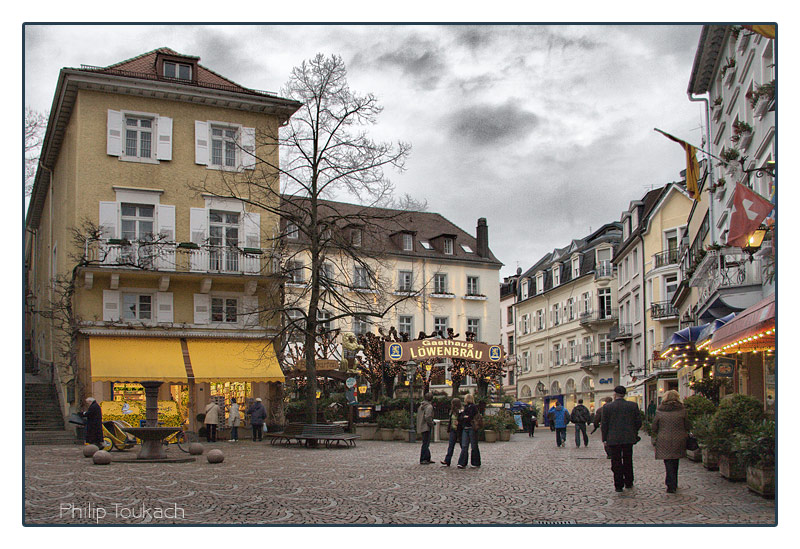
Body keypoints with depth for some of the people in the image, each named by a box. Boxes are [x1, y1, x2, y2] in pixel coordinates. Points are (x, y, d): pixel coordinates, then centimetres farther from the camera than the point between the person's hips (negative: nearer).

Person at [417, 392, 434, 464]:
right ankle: (422, 460, -4)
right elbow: (427, 417, -25)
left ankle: (427, 459, 23)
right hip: (426, 428, -9)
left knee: (426, 444, 16)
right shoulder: (429, 406, -14)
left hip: (421, 427, 9)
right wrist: (431, 423, -11)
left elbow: (418, 416, 16)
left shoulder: (421, 406, 13)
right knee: (425, 444, -5)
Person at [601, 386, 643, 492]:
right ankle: (629, 482, 24)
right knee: (628, 461, 16)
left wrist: (604, 439, 4)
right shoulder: (633, 405, -1)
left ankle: (618, 485, 4)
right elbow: (639, 422, 3)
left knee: (616, 463, 4)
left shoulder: (607, 407, -6)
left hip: (614, 439, -2)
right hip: (629, 439, 2)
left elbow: (604, 425, -4)